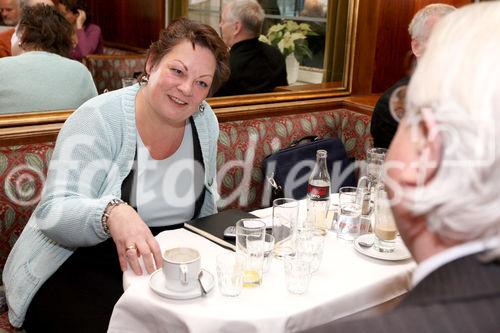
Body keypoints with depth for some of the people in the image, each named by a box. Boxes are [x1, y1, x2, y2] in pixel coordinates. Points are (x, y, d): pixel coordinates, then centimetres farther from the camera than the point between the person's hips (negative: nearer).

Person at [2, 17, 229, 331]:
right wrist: (112, 213, -45)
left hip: (163, 263, 5)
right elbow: (54, 212, -25)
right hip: (77, 269, -4)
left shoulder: (205, 121, 0)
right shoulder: (99, 120, -17)